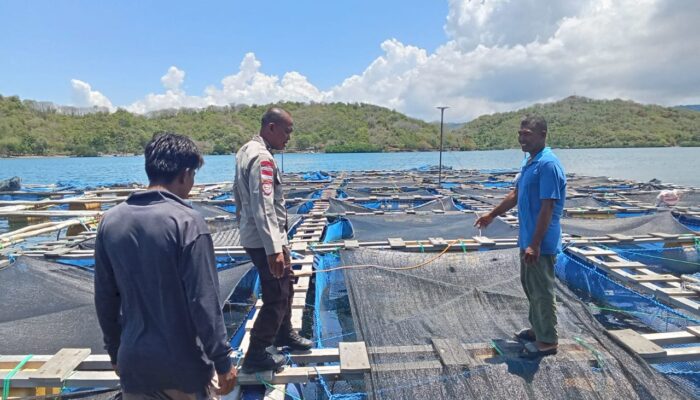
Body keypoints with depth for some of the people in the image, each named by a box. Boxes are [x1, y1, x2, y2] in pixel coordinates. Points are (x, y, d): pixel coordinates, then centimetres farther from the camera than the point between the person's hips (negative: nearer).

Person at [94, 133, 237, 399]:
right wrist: (223, 361, -10)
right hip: (185, 364, -4)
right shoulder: (186, 221, -19)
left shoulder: (110, 222, -1)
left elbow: (104, 298, 6)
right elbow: (203, 301, -20)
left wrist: (115, 352, 19)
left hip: (134, 362, 5)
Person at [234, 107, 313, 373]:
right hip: (266, 241, -10)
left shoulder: (246, 151, 10)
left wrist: (244, 224, 27)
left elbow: (239, 194, 19)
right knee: (276, 297, 0)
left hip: (253, 236, 10)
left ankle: (284, 334, 41)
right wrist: (274, 250, -29)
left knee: (286, 284, 23)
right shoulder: (262, 158, -21)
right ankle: (255, 356, 14)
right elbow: (263, 208, -28)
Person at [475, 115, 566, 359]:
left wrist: (535, 245, -24)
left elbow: (547, 208, -23)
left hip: (541, 244, -10)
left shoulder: (548, 164, -20)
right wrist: (493, 214, 26)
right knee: (530, 286, 20)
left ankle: (547, 341, 18)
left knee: (542, 291, 3)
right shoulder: (529, 162, 11)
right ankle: (537, 328, 36)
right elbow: (516, 195, 21)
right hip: (528, 239, 10)